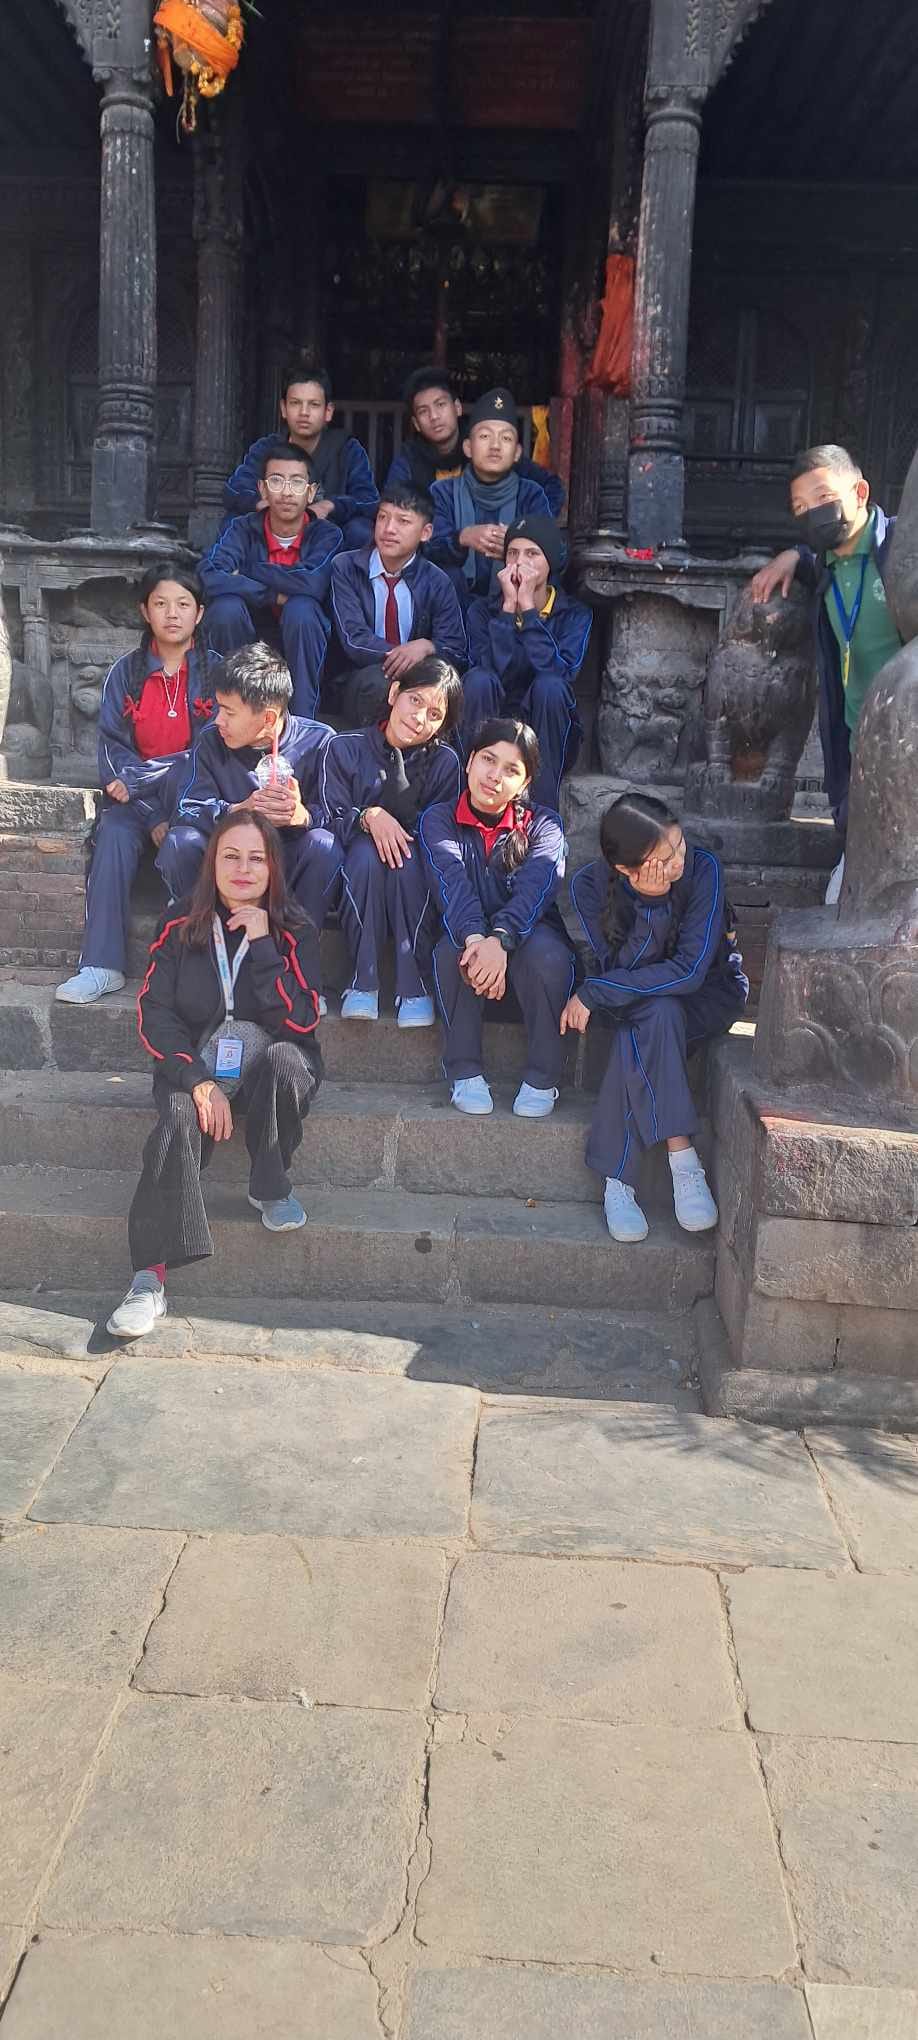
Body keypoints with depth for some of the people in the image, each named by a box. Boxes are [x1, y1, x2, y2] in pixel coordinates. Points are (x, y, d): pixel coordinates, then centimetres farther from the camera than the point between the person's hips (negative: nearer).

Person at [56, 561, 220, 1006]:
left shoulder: (216, 672, 1)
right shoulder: (125, 673, 5)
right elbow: (113, 751, -1)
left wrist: (138, 778, -15)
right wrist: (153, 816, -16)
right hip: (135, 801, 2)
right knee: (113, 835, -29)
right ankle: (102, 966, -31)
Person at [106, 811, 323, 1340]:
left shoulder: (291, 932, -1)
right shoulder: (182, 929, 1)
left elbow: (300, 1022, -13)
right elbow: (155, 1015, -5)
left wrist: (262, 944, -19)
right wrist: (201, 1083, -19)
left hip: (269, 1064, 0)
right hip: (194, 1064, 0)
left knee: (285, 1059, -34)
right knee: (178, 1124, -31)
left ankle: (271, 1187, -13)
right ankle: (151, 1276, -32)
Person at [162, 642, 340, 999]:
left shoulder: (317, 741, -10)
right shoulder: (212, 743, -2)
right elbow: (187, 809, -13)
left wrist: (302, 815, -42)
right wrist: (240, 810, -34)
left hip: (291, 870, -2)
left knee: (324, 843, -33)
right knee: (180, 841, -26)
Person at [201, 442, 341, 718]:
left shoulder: (326, 535, -7)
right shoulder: (243, 529, -4)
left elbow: (312, 584, -27)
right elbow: (210, 577, -23)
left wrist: (246, 573, -17)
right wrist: (277, 595, -26)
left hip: (303, 650, -1)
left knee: (302, 609, -31)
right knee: (227, 607, -28)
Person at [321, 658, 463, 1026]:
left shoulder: (445, 762, -1)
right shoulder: (345, 749, -1)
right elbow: (334, 820, -8)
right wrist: (369, 816, -27)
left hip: (415, 885, 0)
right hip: (356, 876, 0)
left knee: (407, 857, -33)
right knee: (366, 851, -32)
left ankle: (414, 985, -29)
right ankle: (363, 982, -28)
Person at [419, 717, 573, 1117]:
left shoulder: (542, 824, 0)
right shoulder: (439, 819, 0)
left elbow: (537, 885, -20)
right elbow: (451, 880, -20)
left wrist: (500, 939, -41)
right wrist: (475, 938, -41)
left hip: (525, 938, 0)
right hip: (466, 943, 0)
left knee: (547, 953, -33)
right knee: (452, 947, -33)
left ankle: (542, 1078, -17)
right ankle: (465, 1073, -19)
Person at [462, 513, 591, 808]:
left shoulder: (574, 615, 0)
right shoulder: (483, 609, 1)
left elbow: (561, 672, -22)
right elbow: (493, 669, -18)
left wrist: (527, 606, -20)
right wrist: (508, 607, -20)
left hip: (550, 738, 0)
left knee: (549, 685, -30)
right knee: (479, 679, -27)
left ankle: (542, 812, -28)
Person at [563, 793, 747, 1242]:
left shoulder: (702, 868, -25)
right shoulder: (590, 885, -19)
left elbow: (690, 971, -28)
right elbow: (622, 968, -22)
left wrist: (592, 994, -27)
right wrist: (653, 903, -38)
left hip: (707, 992, -1)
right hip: (634, 999, 1)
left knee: (639, 1033, -34)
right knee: (656, 1015, -36)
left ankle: (617, 1180, -29)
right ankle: (683, 1162, -32)